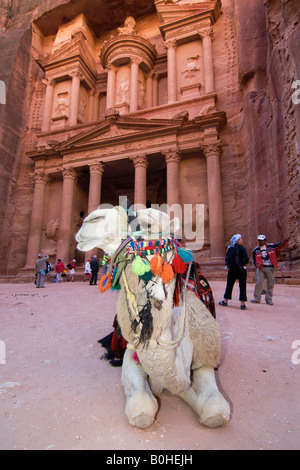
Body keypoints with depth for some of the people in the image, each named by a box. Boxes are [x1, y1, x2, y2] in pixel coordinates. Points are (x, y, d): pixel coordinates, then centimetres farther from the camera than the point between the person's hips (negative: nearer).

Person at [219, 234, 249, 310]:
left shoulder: (230, 248, 2)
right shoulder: (242, 248, -9)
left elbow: (226, 259, 1)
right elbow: (246, 259, -15)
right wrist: (243, 263, 4)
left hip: (231, 270, 4)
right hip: (241, 270, -4)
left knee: (229, 286, 14)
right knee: (242, 286, 3)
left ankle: (225, 301, 23)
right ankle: (242, 304, 4)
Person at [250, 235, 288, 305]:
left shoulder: (271, 246, 2)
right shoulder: (256, 250, 5)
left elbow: (280, 245, 5)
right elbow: (254, 259, 15)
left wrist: (285, 240, -12)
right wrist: (256, 265, -1)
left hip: (270, 268, 0)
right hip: (260, 268, 0)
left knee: (270, 284, 4)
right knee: (258, 283, -3)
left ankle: (269, 299, 15)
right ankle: (256, 298, 7)